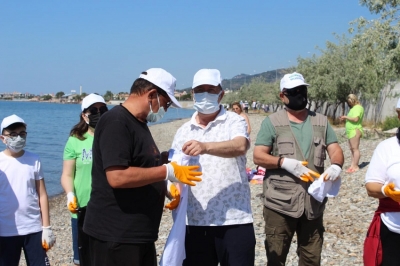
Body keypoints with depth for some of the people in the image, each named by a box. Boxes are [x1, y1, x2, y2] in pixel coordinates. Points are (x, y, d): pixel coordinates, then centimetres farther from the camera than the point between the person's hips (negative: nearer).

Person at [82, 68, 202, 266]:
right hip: (115, 236, -10)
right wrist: (167, 171, -21)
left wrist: (166, 186, 6)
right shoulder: (116, 122, -17)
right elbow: (117, 177, -27)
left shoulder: (139, 123, 14)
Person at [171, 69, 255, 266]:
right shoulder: (183, 132, 13)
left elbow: (240, 146, -22)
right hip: (195, 222, 4)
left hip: (234, 220, -4)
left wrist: (205, 147, -37)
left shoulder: (234, 121, 0)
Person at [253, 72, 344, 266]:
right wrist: (285, 162, -20)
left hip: (314, 202, 4)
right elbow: (258, 156, -4)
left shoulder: (321, 122, 12)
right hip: (280, 202, -3)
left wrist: (336, 166, -17)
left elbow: (335, 149, 6)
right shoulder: (272, 122, 1)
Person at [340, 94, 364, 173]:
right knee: (352, 149, 9)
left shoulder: (358, 108, -11)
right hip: (351, 131, 11)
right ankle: (352, 165, 11)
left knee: (355, 148, -9)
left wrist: (346, 117, -11)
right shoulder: (354, 108, 20)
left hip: (355, 131, -11)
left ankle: (355, 166, -8)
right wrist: (344, 119, 8)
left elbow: (355, 119, -22)